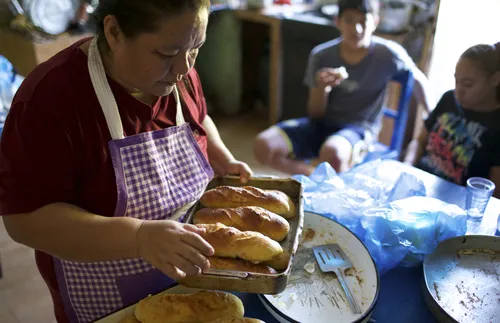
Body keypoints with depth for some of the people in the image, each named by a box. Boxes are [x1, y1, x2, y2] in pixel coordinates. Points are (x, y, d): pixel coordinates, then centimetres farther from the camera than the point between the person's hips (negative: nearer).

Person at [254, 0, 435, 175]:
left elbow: (418, 80, 9)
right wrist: (322, 87, -21)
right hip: (321, 125, 4)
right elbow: (315, 114, -1)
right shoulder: (321, 56, -6)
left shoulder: (387, 53, -11)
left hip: (359, 129, -3)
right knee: (263, 146, -20)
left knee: (332, 154, -40)